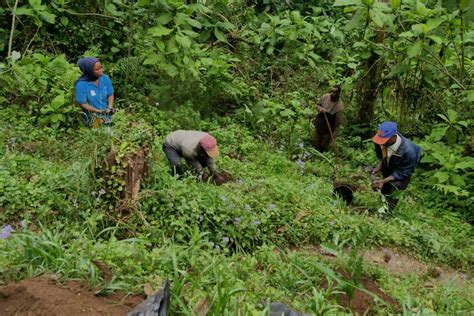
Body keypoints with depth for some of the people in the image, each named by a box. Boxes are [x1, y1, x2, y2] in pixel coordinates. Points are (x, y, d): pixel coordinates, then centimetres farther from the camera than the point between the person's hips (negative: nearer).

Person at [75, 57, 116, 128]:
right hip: (92, 116, -3)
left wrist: (110, 107, -16)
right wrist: (99, 111, -22)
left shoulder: (105, 78, -10)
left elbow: (110, 95, 1)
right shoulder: (81, 84, -21)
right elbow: (82, 103, -15)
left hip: (107, 114, 3)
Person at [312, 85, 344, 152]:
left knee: (324, 147, 13)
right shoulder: (325, 97, -10)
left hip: (328, 129, -4)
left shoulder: (340, 106, -22)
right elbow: (317, 105, 7)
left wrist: (334, 135, -14)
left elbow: (338, 122, -16)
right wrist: (321, 109, -16)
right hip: (318, 124, 4)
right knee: (315, 144, 17)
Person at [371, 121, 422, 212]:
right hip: (388, 165, 4)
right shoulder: (381, 140, -33)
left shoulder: (407, 151, -45)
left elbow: (403, 173, -29)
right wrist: (379, 165, -23)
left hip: (402, 168, -4)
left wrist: (384, 181, -35)